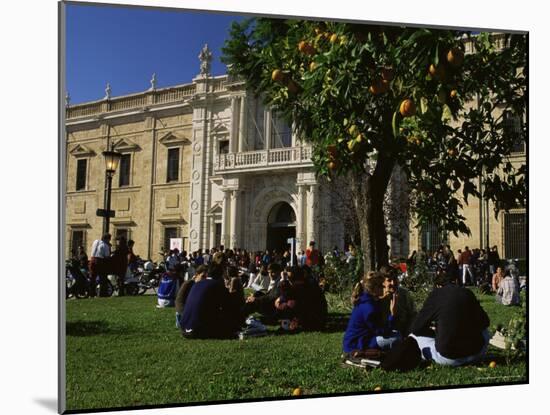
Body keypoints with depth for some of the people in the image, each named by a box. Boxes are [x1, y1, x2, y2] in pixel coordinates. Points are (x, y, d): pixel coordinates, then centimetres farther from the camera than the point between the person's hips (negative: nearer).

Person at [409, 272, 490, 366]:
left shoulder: (435, 295, -4)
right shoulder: (468, 293, 5)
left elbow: (416, 328, 0)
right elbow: (485, 321, 15)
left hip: (448, 359, -2)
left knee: (414, 336, 15)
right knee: (484, 331, 34)